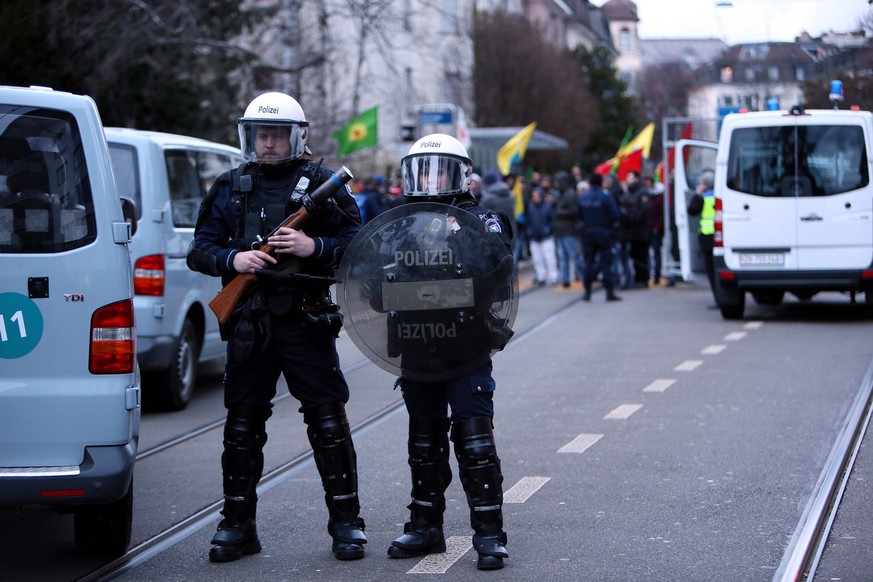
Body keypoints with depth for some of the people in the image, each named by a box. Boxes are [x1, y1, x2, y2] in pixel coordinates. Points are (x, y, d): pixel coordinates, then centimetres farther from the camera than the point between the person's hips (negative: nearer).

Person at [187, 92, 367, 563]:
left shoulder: (322, 185, 3)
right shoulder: (230, 188, 10)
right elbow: (200, 249, 9)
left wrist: (315, 246, -17)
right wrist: (233, 260, -11)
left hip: (306, 323, -3)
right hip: (248, 325, 3)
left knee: (328, 422, -2)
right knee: (242, 425, 8)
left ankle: (346, 523, 6)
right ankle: (237, 524, 17)